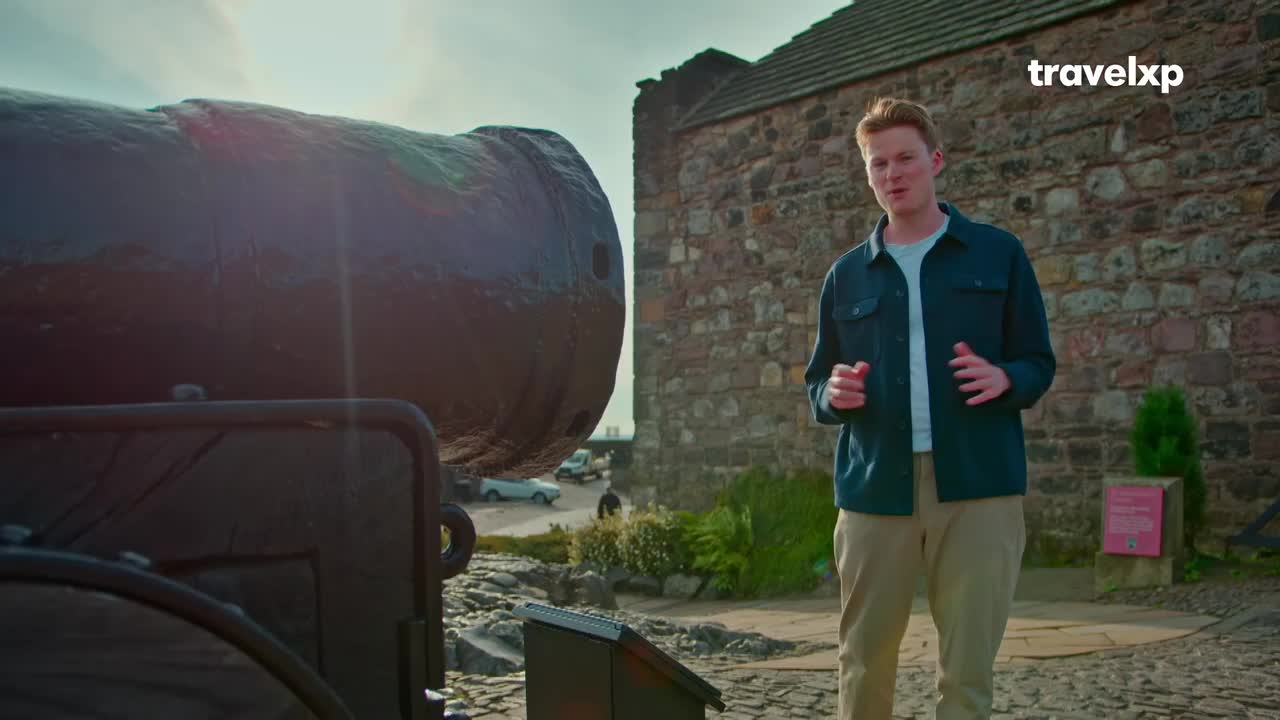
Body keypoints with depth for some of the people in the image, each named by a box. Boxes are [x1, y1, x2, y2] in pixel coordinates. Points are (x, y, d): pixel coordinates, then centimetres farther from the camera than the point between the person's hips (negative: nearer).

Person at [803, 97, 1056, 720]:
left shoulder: (998, 254, 8)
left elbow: (1039, 363, 9)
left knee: (968, 670, 3)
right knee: (863, 663, 7)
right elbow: (817, 384, 16)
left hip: (978, 488, -1)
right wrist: (834, 395, -8)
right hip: (875, 489, 2)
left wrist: (1005, 380, -14)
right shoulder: (846, 275, 12)